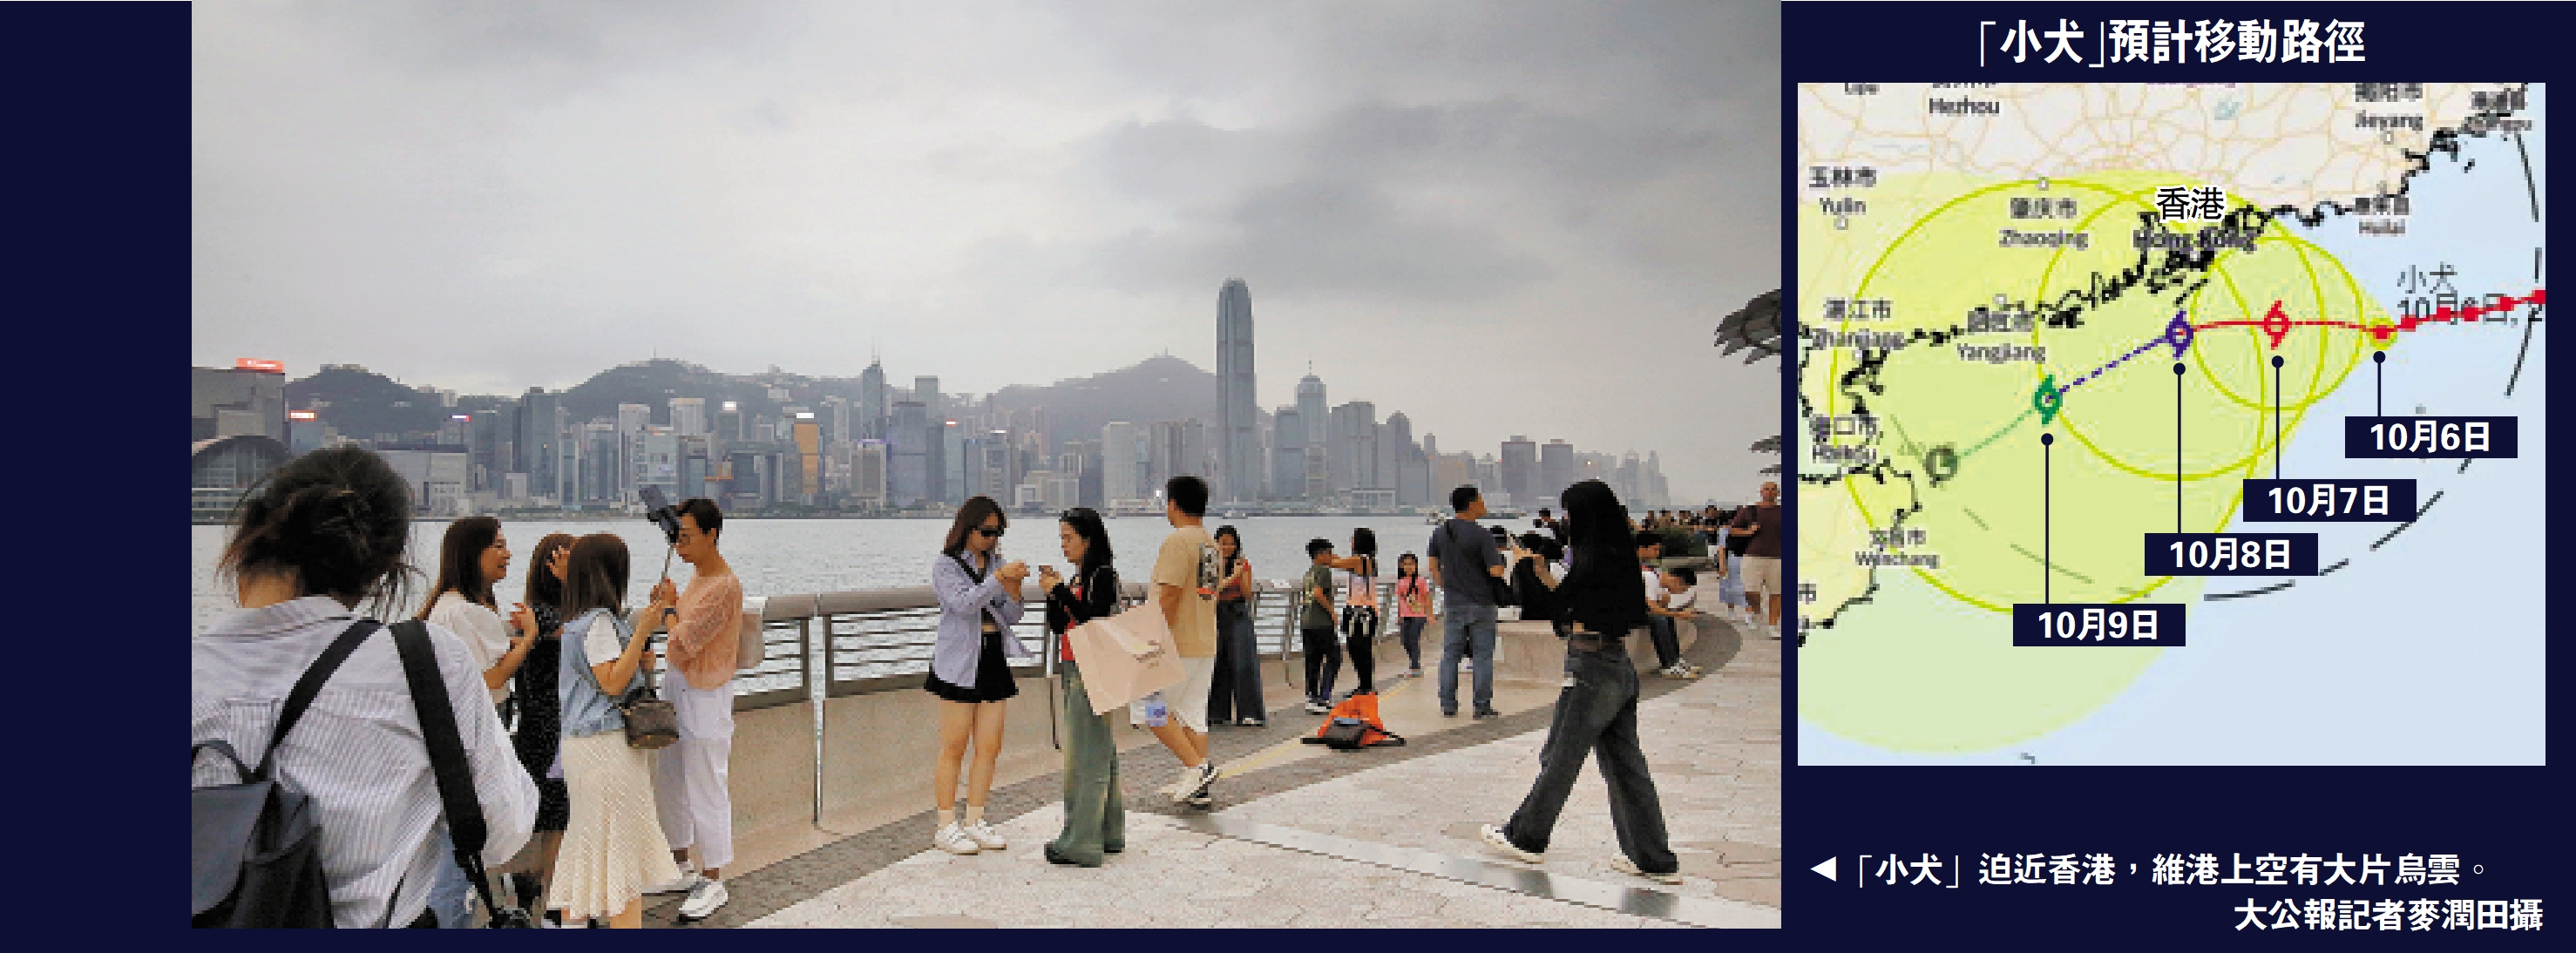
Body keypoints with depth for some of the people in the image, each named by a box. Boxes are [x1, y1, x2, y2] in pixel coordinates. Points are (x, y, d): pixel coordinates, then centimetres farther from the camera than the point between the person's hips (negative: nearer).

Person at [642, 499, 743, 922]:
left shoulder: (724, 586, -22)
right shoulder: (699, 575, 9)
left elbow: (679, 648, -22)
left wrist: (669, 605, -7)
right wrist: (669, 602, 4)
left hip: (704, 697, -10)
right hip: (677, 688, 10)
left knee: (706, 791, -1)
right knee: (669, 782, 18)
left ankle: (714, 883, 12)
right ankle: (682, 869, 33)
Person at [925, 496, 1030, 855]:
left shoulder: (996, 563, 14)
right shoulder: (945, 565, -2)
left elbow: (1011, 617, 13)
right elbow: (963, 603, -19)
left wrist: (1013, 591, -6)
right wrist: (999, 578, -25)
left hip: (994, 662, 6)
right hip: (959, 663, -5)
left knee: (989, 748, 5)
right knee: (953, 748, -1)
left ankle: (975, 822, 16)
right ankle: (946, 827, 8)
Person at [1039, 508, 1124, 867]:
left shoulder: (1103, 574, -10)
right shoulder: (1079, 577, 16)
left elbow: (1094, 622, -21)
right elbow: (1058, 626, 15)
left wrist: (1062, 592, -17)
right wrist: (1053, 593, 2)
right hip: (1074, 670, 10)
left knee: (1084, 755, -7)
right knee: (1100, 751, 14)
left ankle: (1081, 841, -3)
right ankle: (1108, 833, 22)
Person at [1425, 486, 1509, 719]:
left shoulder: (1440, 533, 3)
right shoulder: (1482, 536, -14)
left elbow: (1432, 566, 8)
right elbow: (1496, 571, -18)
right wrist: (1498, 555, 2)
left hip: (1453, 604, 4)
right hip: (1480, 604, -4)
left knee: (1450, 655, 9)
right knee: (1483, 655, 4)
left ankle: (1448, 704, 11)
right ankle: (1482, 706, 6)